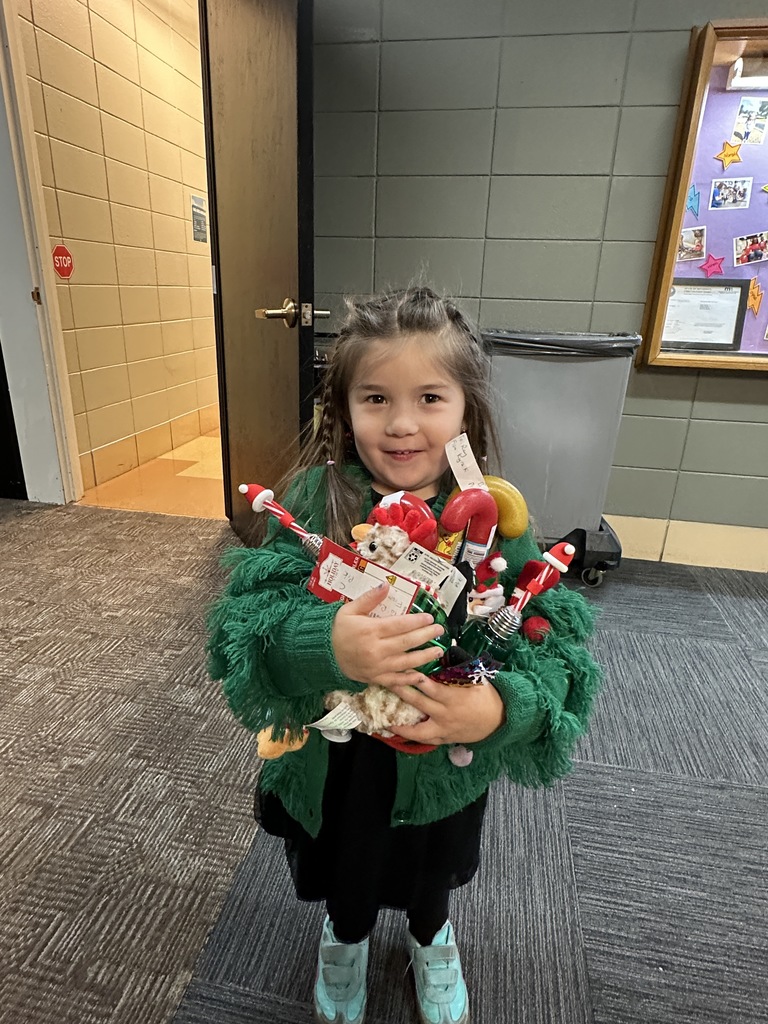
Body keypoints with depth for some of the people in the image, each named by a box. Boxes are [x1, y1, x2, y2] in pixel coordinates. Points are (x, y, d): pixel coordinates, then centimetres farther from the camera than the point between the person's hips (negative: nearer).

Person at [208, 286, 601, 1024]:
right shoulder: (315, 498, -21)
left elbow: (557, 641, -19)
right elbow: (244, 617, -24)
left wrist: (502, 708, -38)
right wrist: (324, 646, -44)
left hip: (444, 769, 1)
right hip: (330, 763, 0)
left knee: (433, 874, 32)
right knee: (342, 873, 31)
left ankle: (430, 936, 68)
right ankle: (344, 936, 67)